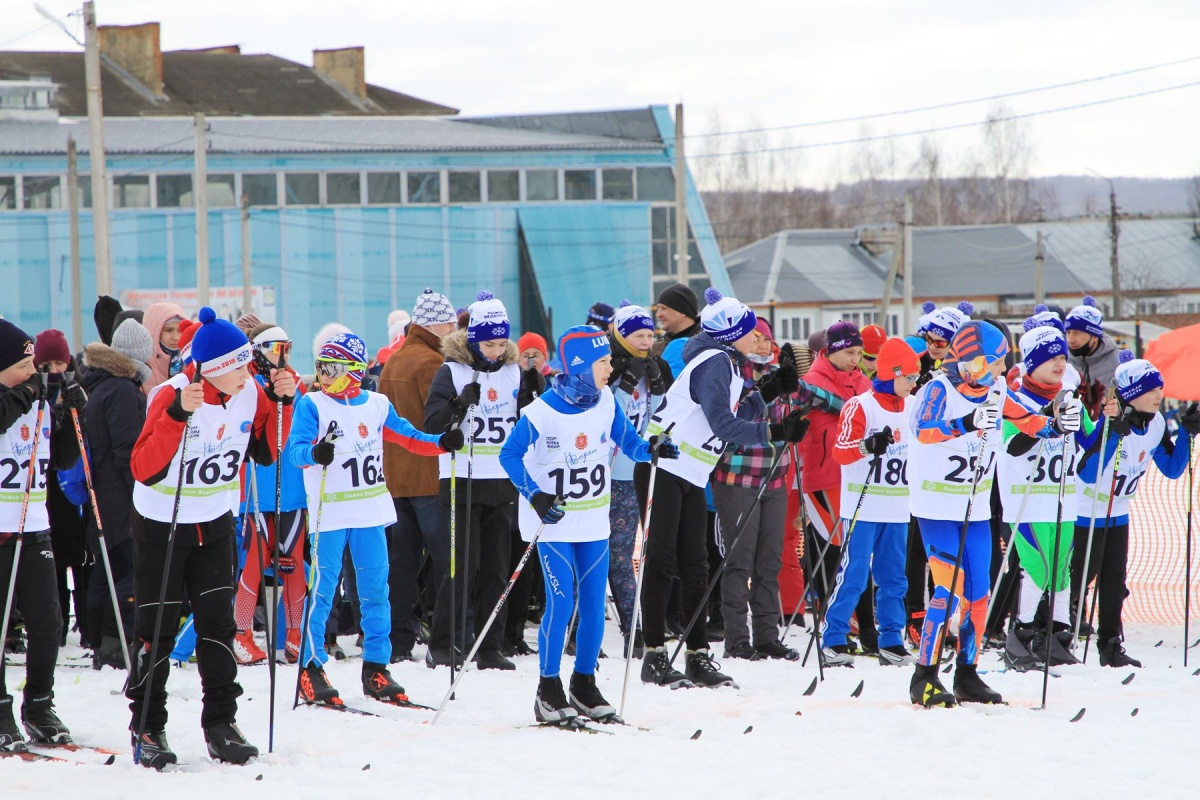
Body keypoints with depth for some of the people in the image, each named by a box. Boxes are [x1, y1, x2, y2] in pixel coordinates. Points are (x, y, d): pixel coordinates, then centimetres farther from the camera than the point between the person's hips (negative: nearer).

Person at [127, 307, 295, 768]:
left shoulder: (250, 394, -8)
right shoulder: (172, 396, -24)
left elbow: (266, 453, 6)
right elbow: (144, 470, -31)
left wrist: (282, 403, -9)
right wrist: (178, 415, -42)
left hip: (216, 522, 5)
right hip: (162, 525, -5)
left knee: (218, 624, 3)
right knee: (157, 630, 1)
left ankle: (221, 724, 9)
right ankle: (147, 729, 10)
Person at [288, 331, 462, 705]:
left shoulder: (377, 406, 7)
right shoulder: (312, 405, -5)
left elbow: (408, 437, 13)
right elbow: (295, 448, -16)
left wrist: (443, 443, -5)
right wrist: (314, 453, -39)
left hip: (371, 511, 4)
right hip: (329, 511, -4)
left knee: (375, 591, 7)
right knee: (323, 590, -6)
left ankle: (376, 668, 14)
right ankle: (311, 667, 0)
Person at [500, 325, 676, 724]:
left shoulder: (605, 403, -2)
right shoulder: (541, 412, -17)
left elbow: (629, 443, 4)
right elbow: (509, 456, -10)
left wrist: (651, 449, -18)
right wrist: (536, 496, -21)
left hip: (594, 522, 5)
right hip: (554, 523, -5)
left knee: (594, 603, 5)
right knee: (561, 602, -11)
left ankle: (584, 687, 18)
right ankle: (548, 691, 0)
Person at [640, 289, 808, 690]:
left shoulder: (726, 365, 15)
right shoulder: (714, 363, -15)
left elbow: (731, 417, 16)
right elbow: (722, 424, -22)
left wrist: (767, 393, 14)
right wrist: (773, 432, -23)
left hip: (690, 477, 10)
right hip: (663, 470, -10)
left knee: (695, 566, 8)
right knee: (661, 561, -6)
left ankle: (698, 657, 10)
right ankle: (655, 654, -3)